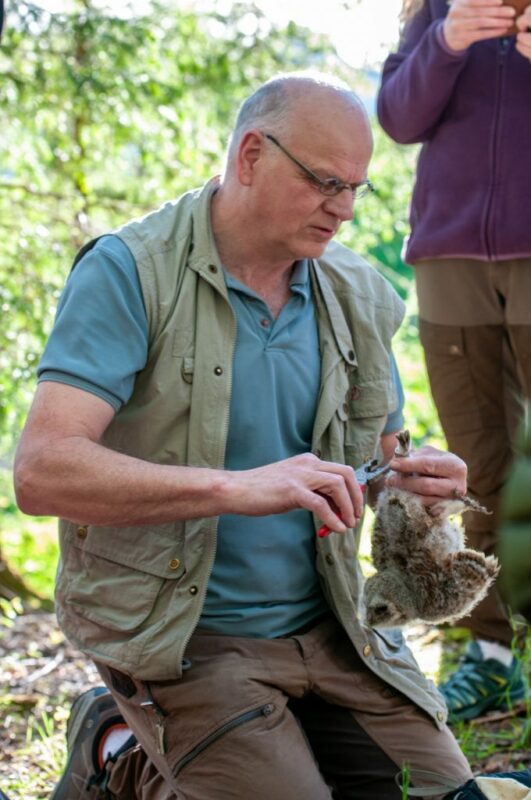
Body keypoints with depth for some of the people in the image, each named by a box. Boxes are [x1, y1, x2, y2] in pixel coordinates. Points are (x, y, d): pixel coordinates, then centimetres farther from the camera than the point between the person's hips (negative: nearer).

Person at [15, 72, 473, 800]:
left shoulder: (357, 297, 5)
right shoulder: (129, 274, -14)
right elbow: (42, 471, -25)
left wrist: (405, 480, -8)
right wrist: (235, 487, -35)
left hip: (322, 624, 6)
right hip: (179, 632, -6)